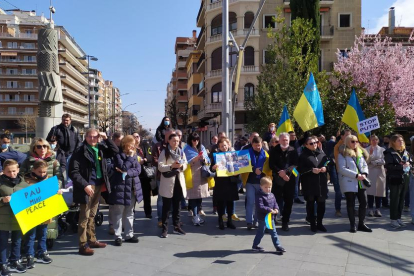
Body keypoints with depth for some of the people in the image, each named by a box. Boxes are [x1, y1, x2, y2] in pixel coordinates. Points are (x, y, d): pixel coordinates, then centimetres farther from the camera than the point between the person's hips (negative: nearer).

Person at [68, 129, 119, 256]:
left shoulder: (100, 148, 7)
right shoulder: (80, 152, -10)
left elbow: (115, 151, 13)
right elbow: (73, 172, -14)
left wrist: (106, 138, 1)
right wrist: (84, 185, -22)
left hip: (98, 185, 6)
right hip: (87, 187, -6)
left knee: (92, 215, 17)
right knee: (84, 216, -1)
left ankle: (92, 240, 28)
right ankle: (83, 245, 5)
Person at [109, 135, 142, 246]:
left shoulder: (134, 155, 11)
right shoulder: (118, 154, -6)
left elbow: (138, 170, 0)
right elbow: (123, 167, -20)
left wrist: (127, 173, -15)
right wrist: (131, 157, -13)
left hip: (132, 188, 6)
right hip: (120, 187, -6)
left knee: (129, 213, 12)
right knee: (118, 213, 1)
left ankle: (129, 235, 20)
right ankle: (118, 236, 8)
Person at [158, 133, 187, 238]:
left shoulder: (181, 152, 11)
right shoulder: (164, 153, -4)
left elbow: (186, 165, 11)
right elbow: (160, 167, -12)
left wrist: (181, 166, -11)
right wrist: (171, 166, -24)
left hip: (179, 180, 5)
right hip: (168, 182, -4)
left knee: (177, 205, 12)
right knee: (166, 206, 0)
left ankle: (177, 226, 22)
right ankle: (165, 229, 7)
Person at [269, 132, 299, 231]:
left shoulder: (293, 151, 3)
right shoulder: (274, 151, 3)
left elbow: (295, 164, -4)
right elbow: (271, 164, -2)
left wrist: (286, 172, -17)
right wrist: (280, 172, -15)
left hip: (290, 180, 1)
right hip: (277, 180, -1)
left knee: (288, 202, 6)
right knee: (276, 201, -2)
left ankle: (285, 222, 19)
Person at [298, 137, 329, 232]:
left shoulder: (321, 153, 10)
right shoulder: (304, 155, -3)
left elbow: (328, 163, 18)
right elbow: (300, 169, -9)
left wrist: (325, 167, -3)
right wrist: (311, 170, -18)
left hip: (322, 183, 4)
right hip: (309, 184, -4)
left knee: (321, 203, 7)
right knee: (310, 204, 5)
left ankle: (319, 223, 22)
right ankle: (312, 224, 17)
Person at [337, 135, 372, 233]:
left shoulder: (360, 152, 14)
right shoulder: (343, 154, -6)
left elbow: (365, 165, 16)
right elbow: (342, 169, -14)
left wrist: (365, 174, -5)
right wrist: (356, 175, -18)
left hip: (361, 183, 6)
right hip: (349, 183, -6)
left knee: (363, 202, 5)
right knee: (351, 204, 2)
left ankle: (361, 224, 19)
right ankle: (352, 225, 13)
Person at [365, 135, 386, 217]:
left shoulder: (382, 150, 9)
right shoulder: (367, 149, 6)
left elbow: (383, 161, 1)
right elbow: (366, 161, -2)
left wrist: (373, 162, -7)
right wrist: (370, 154, -14)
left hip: (380, 172, 1)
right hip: (370, 173, -1)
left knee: (379, 190, 0)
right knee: (370, 191, -4)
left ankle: (377, 209, 7)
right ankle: (370, 209, 3)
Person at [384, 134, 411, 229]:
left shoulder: (405, 152, 13)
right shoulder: (389, 153, -8)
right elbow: (389, 166, -17)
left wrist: (408, 164, -2)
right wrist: (402, 166, -18)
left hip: (405, 178, 7)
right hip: (394, 179, -6)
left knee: (401, 199, 11)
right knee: (394, 200, -2)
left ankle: (398, 218, 22)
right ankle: (393, 220, 7)